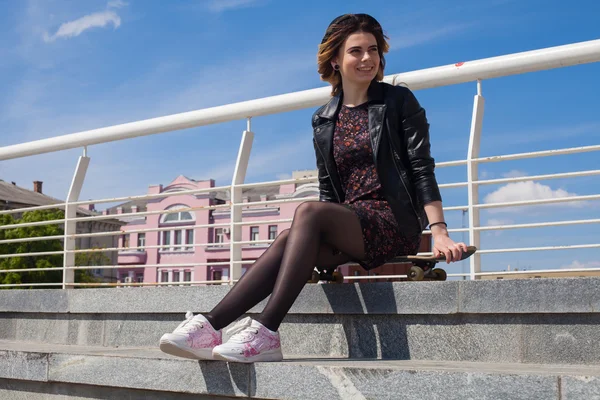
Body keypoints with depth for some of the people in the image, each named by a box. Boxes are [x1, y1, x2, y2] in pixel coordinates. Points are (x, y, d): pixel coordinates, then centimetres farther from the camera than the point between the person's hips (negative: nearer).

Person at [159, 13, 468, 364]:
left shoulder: (399, 101, 4)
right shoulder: (323, 121, 15)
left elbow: (421, 167, -4)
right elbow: (328, 189, 15)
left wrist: (439, 232, -15)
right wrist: (310, 242, 1)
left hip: (394, 224, -4)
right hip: (347, 225, 4)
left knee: (308, 211, -31)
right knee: (289, 242, -27)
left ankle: (266, 333, -40)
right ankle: (210, 327, -37)